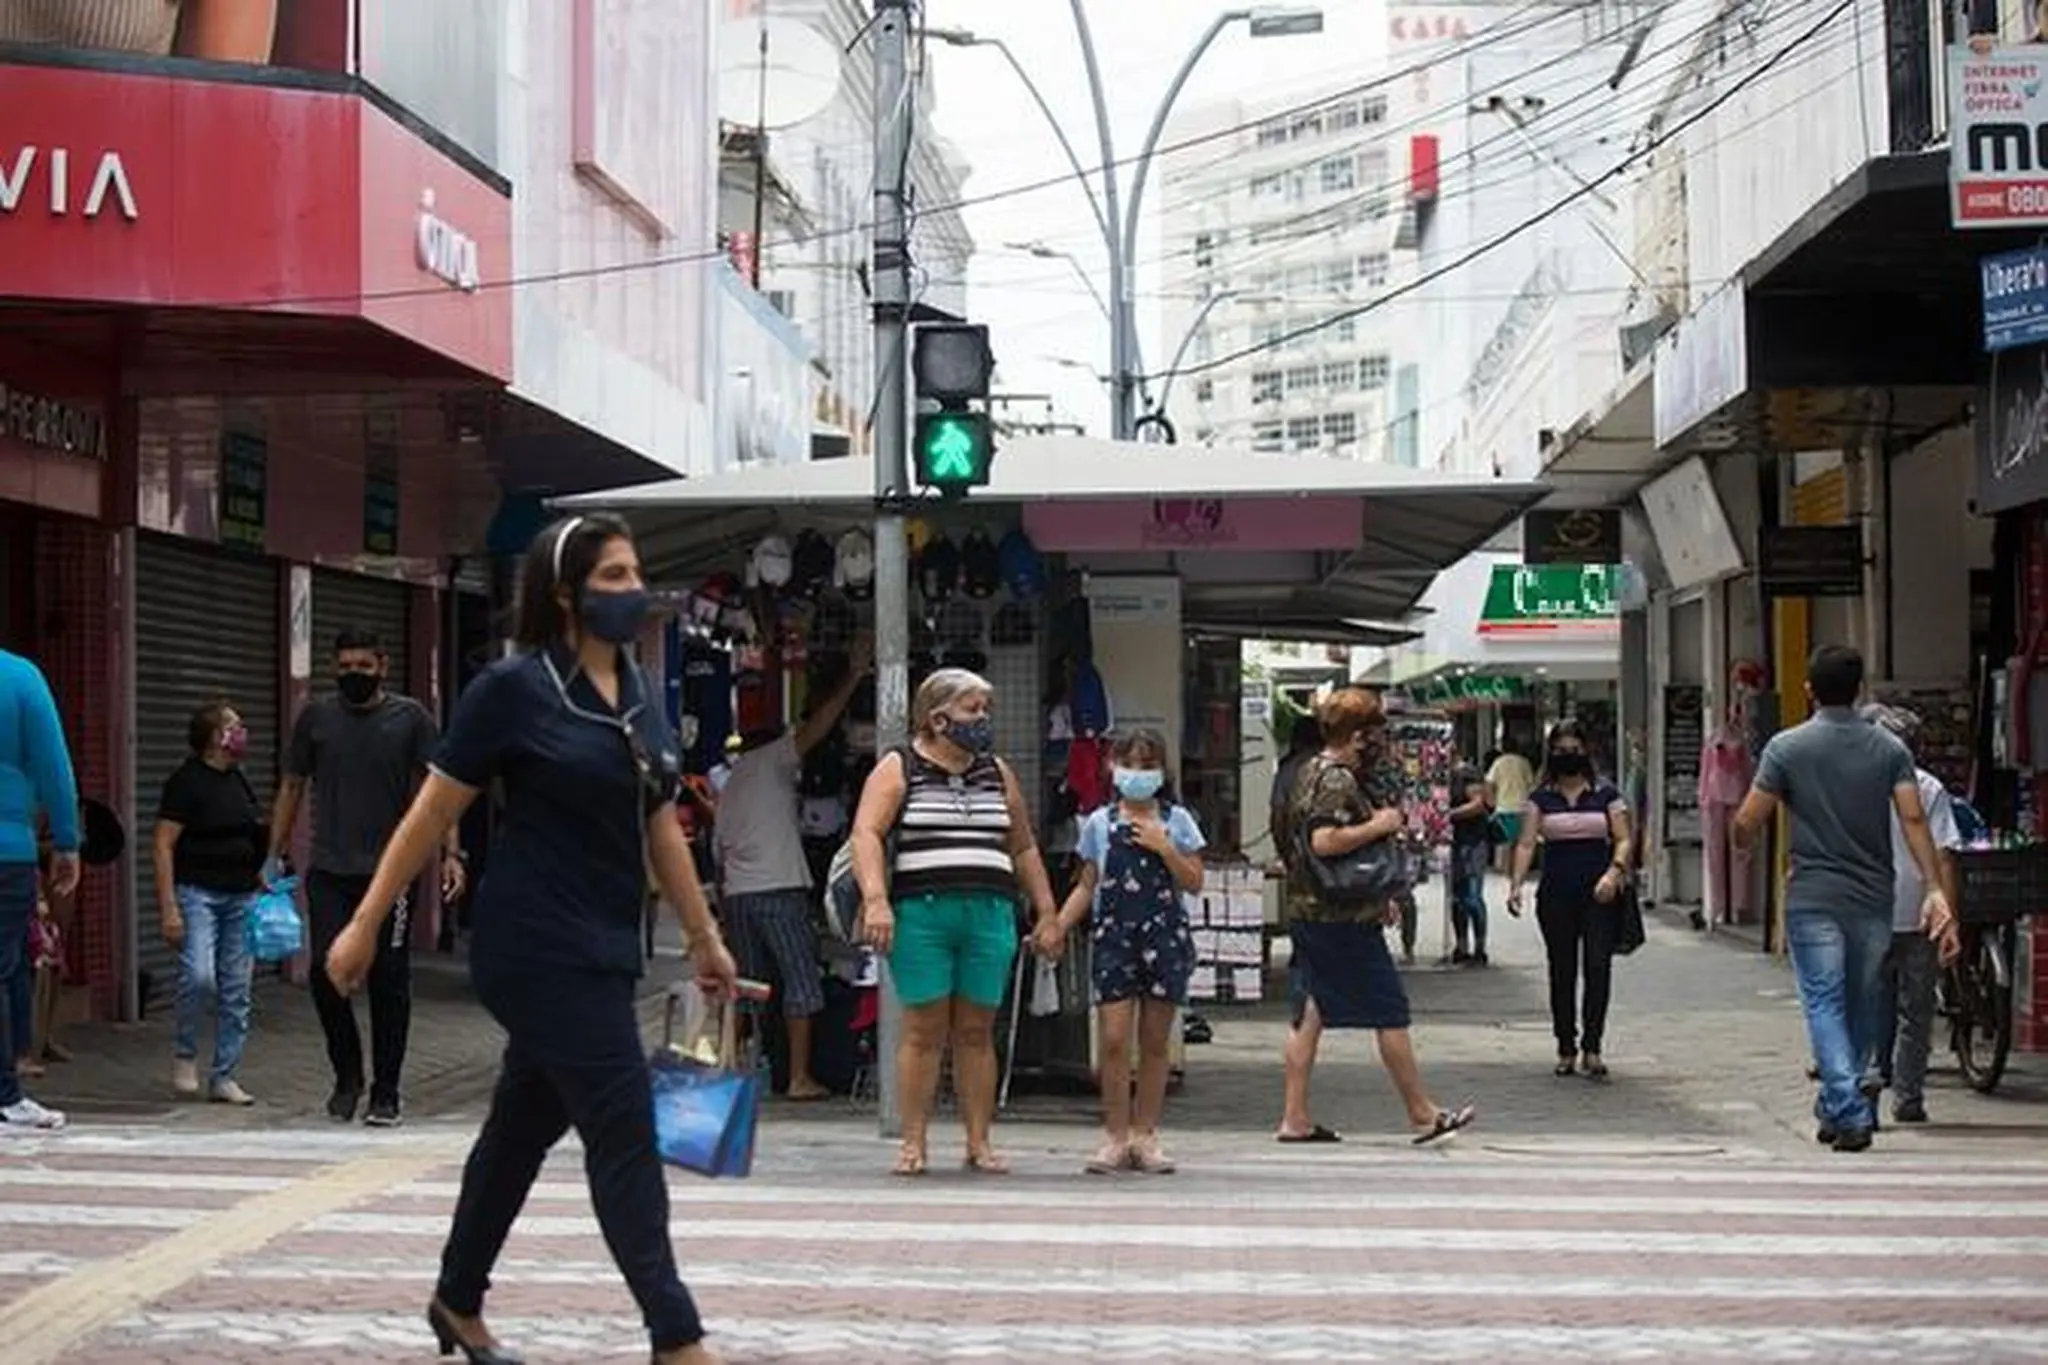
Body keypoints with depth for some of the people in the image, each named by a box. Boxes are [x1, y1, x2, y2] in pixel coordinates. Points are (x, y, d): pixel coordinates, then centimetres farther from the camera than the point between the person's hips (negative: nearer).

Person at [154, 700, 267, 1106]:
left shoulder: (239, 782, 15)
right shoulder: (186, 782, -7)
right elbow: (164, 845, -11)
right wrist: (168, 907, -18)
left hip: (241, 897, 7)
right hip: (197, 892, -7)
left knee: (235, 992, 5)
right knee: (199, 976, -22)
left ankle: (223, 1078, 11)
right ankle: (184, 1054, 1)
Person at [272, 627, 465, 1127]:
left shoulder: (410, 718, 3)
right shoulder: (316, 717, 9)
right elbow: (292, 787, 15)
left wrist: (451, 852, -9)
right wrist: (275, 855, 10)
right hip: (329, 873, 2)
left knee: (389, 982, 1)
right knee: (326, 970, -7)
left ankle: (385, 1094, 10)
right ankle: (347, 1074, 15)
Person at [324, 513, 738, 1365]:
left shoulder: (640, 697, 10)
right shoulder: (515, 688, -11)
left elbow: (660, 825, 17)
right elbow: (432, 814, -8)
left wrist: (704, 936, 19)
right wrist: (365, 925, -6)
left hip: (603, 947, 8)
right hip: (539, 948, -8)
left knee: (525, 1125, 18)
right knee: (623, 1131, -9)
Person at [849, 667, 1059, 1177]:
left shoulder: (997, 773, 19)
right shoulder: (898, 769, 5)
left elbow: (1023, 848, 23)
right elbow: (866, 834, -7)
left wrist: (1047, 912, 17)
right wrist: (875, 900, -20)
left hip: (990, 915, 4)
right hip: (921, 913, -3)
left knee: (977, 1031, 4)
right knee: (924, 1029, -4)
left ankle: (979, 1143, 8)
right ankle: (913, 1143, 1)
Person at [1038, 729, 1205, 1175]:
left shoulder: (1176, 820, 5)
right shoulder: (1100, 823, 8)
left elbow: (1193, 883, 1)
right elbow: (1087, 886, 11)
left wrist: (1163, 847, -11)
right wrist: (1058, 926, 0)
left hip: (1165, 936, 0)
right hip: (1114, 936, 0)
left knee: (1154, 1042, 5)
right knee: (1114, 1040, -7)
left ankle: (1145, 1136, 12)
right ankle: (1115, 1137, 0)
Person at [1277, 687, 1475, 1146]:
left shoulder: (1311, 771, 14)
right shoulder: (1339, 780, -17)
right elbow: (1325, 841, -29)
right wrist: (1379, 826, -17)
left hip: (1308, 911, 10)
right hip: (1343, 917, -10)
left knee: (1312, 1010, 10)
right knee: (1391, 1011, -1)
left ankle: (1295, 1118, 11)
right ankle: (1423, 1115, 7)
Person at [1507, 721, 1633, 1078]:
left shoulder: (1605, 795, 6)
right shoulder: (1541, 798, 7)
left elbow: (1623, 839, 2)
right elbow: (1526, 843, 0)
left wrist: (1614, 871, -16)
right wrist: (1516, 884, -13)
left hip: (1599, 894, -1)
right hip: (1556, 894, 1)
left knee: (1598, 967, -10)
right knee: (1561, 971, 6)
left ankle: (1592, 1048, -7)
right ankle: (1566, 1048, 15)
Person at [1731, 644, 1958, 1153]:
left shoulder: (1786, 747, -4)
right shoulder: (1889, 748, 2)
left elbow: (1746, 825, -6)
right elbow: (1914, 819, -9)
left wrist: (1743, 842, 18)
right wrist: (1935, 890, -13)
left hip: (1812, 899, -3)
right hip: (1873, 899, 3)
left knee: (1825, 1005, -3)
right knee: (1863, 1007, 16)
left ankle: (1850, 1113, -17)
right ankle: (1837, 1109, 26)